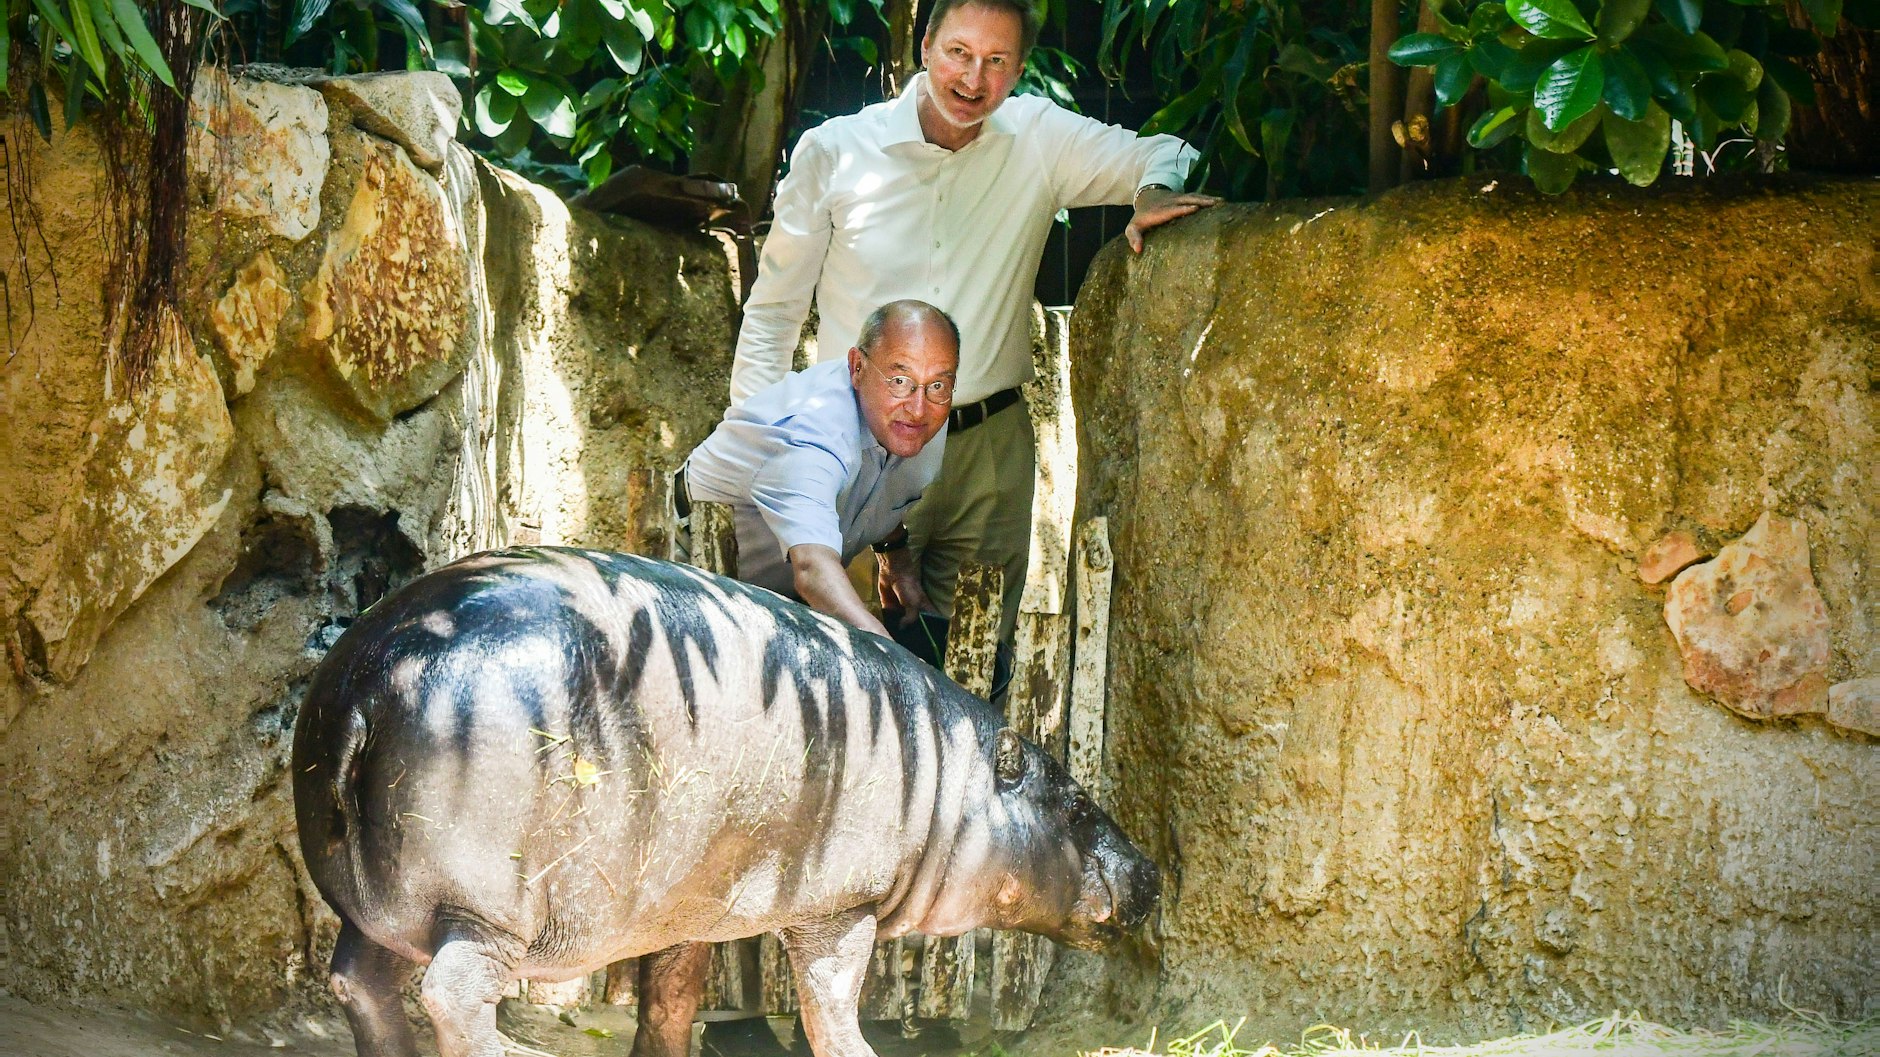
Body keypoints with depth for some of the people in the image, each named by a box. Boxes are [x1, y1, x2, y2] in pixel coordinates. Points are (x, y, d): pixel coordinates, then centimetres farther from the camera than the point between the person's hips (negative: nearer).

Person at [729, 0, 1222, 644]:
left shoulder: (1039, 137, 1)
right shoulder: (834, 151, -2)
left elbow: (1166, 155, 11)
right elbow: (774, 311, 6)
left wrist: (1157, 193, -14)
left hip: (991, 452, 2)